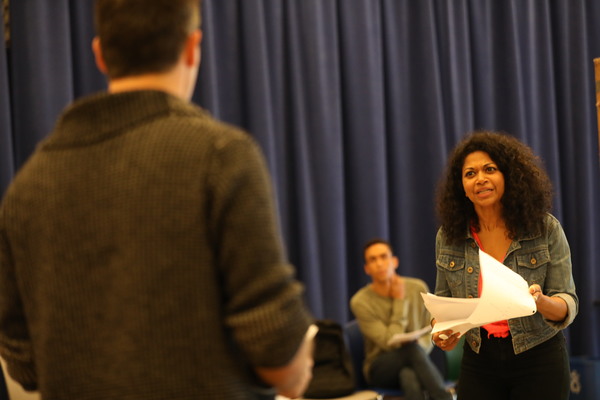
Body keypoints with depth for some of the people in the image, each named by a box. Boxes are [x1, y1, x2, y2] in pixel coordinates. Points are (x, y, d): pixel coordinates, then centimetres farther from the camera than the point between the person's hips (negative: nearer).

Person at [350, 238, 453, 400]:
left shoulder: (418, 288, -1)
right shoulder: (360, 302, -11)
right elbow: (390, 343, -17)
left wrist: (420, 347, -18)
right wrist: (400, 301, -14)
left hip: (412, 363, 2)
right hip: (381, 370, -2)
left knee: (409, 377, -39)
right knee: (412, 347, -37)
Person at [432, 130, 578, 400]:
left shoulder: (546, 229, -7)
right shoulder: (448, 237, -1)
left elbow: (568, 305, -7)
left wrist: (541, 301, -29)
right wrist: (442, 330, -11)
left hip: (538, 360, -2)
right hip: (478, 361, 2)